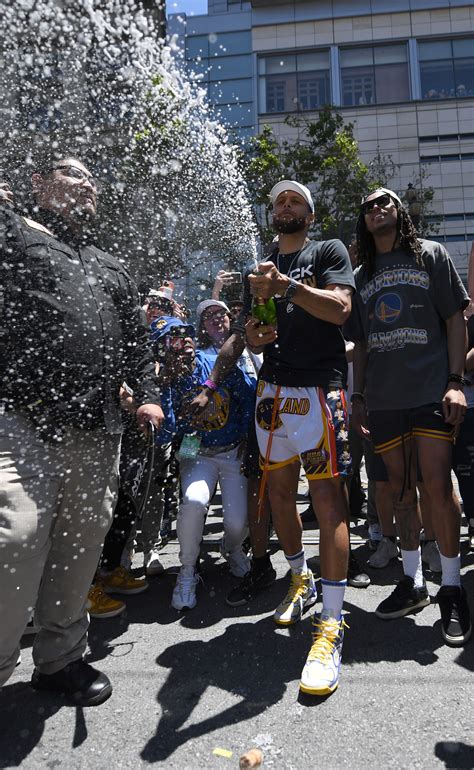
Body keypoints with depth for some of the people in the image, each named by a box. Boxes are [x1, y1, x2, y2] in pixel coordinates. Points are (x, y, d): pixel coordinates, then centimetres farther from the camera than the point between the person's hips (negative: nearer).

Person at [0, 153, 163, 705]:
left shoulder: (110, 268, 27)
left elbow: (136, 341, 25)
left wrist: (147, 395, 13)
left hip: (97, 430, 6)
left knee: (82, 541, 7)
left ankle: (60, 658, 24)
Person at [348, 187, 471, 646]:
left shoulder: (430, 255, 10)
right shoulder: (361, 276, 18)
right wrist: (357, 395, 11)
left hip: (430, 390, -3)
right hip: (383, 399, 4)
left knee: (437, 484, -8)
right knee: (400, 487, 7)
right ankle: (412, 582, 20)